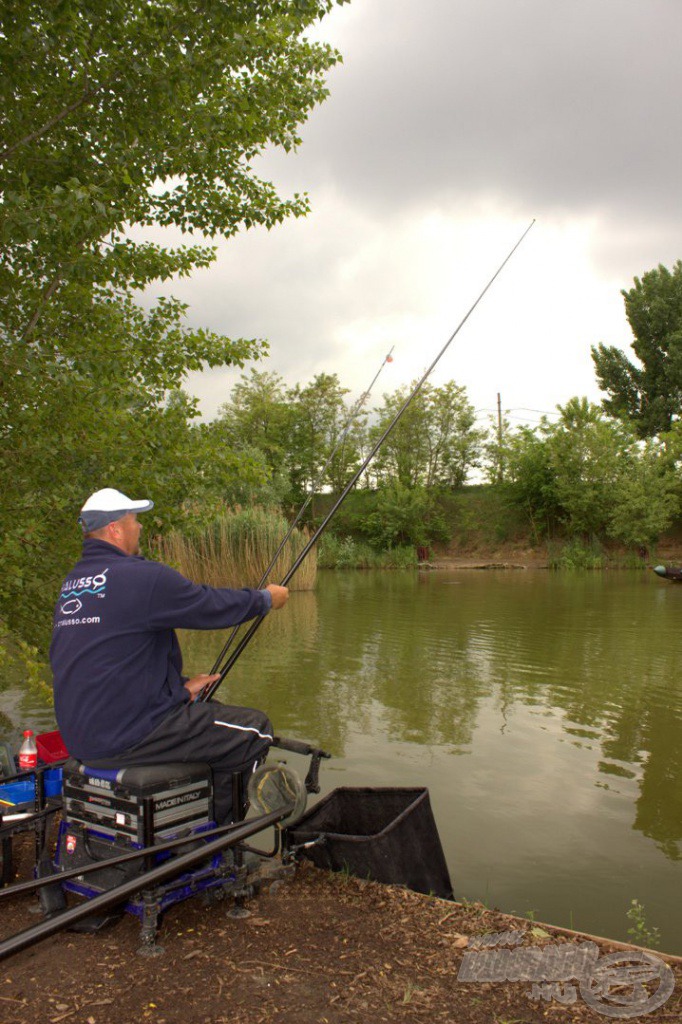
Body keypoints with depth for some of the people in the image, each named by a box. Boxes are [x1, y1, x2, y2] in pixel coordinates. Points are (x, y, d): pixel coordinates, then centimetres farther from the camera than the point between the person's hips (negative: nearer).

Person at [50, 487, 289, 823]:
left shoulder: (72, 582, 11)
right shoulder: (142, 577, -18)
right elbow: (211, 606, -8)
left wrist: (180, 685, 15)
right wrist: (267, 598, 11)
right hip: (127, 738, -10)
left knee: (208, 710, 25)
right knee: (255, 729, 0)